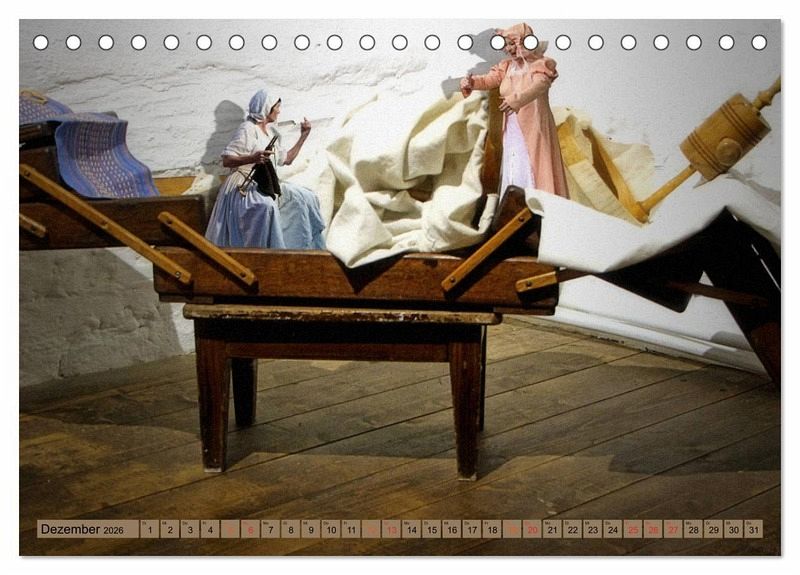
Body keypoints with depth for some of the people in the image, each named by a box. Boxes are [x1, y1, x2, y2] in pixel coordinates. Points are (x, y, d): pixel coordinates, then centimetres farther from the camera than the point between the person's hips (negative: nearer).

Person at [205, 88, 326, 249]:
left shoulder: (271, 132, 15)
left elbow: (286, 159, 24)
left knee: (305, 198, -1)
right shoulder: (247, 130, -11)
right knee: (266, 206, -39)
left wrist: (303, 136, 19)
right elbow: (226, 161, -16)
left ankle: (306, 247, 5)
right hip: (244, 186, -9)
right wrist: (253, 158, -31)